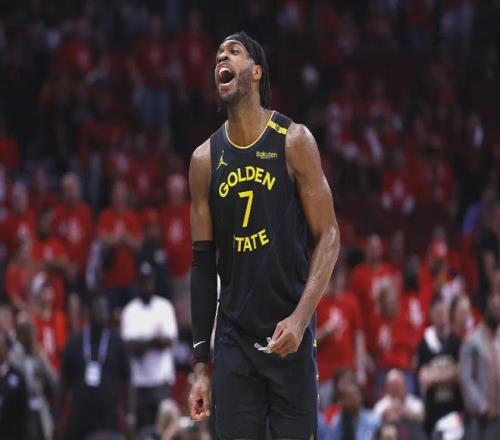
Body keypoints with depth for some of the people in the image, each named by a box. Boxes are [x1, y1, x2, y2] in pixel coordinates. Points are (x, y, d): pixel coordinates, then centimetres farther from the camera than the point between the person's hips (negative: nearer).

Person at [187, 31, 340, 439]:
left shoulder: (293, 141, -3)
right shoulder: (205, 160, 5)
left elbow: (328, 237, -5)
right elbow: (203, 263, 9)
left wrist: (301, 318, -18)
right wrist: (201, 362, 5)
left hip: (289, 333, -2)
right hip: (234, 340, 3)